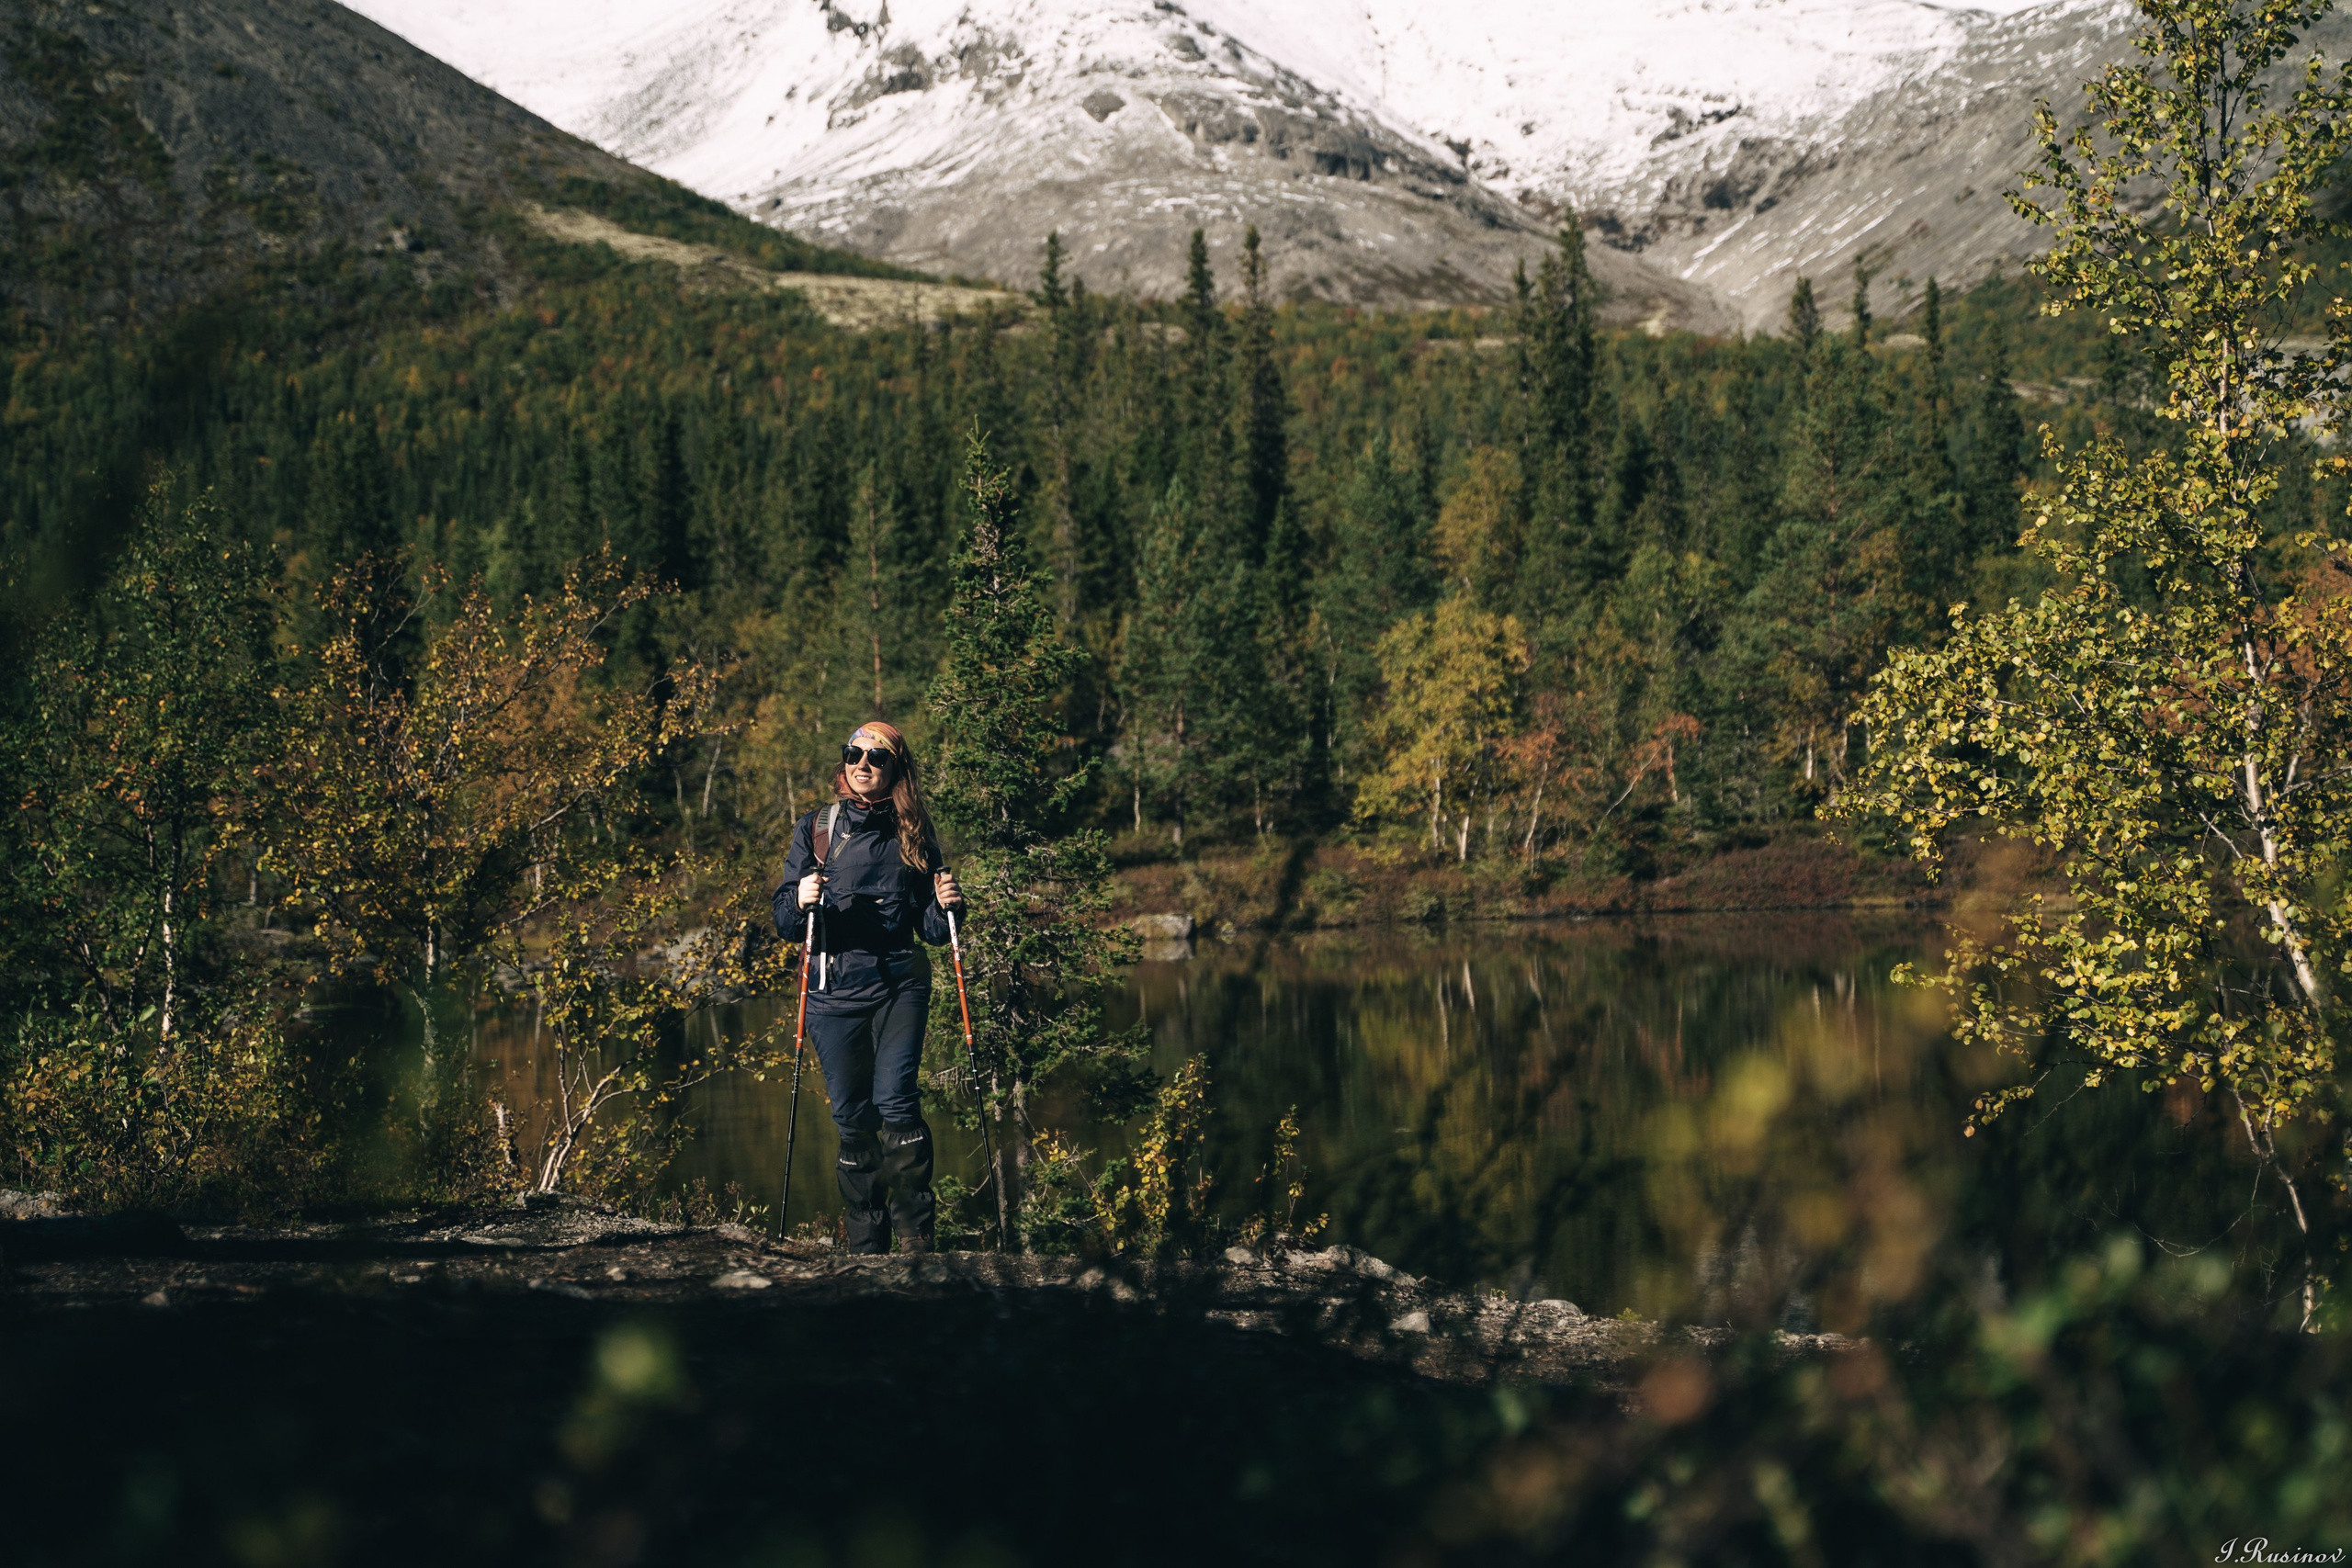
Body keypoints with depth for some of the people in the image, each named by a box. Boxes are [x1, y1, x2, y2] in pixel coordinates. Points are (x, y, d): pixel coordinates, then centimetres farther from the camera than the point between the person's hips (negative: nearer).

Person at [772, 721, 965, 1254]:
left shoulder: (913, 836, 9)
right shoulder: (815, 828, 8)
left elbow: (932, 930, 14)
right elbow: (785, 924, 4)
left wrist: (946, 907, -7)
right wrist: (801, 901, -17)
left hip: (899, 984, -1)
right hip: (835, 988, 1)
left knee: (896, 1103, -16)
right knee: (852, 1118, 1)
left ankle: (916, 1239, -8)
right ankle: (865, 1245, 11)